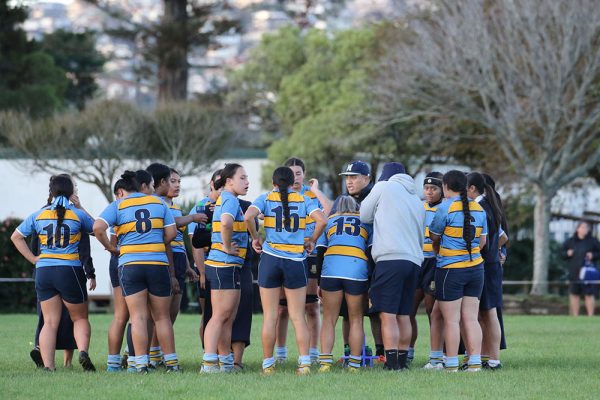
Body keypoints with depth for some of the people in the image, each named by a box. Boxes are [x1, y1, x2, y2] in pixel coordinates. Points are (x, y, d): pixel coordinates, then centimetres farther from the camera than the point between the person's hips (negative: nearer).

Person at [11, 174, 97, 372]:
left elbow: (16, 236, 12)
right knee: (80, 318, 11)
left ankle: (47, 365, -6)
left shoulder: (38, 215, 7)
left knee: (50, 322, 4)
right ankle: (83, 351, -15)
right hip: (70, 270, -2)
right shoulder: (78, 214, -2)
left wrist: (32, 258, 11)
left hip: (44, 272, 2)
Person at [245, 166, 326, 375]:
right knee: (298, 317, 5)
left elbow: (249, 216, -15)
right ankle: (304, 362, -3)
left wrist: (255, 238, 0)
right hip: (296, 262, 1)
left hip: (270, 258, 0)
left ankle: (268, 364, 6)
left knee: (270, 317, 4)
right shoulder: (303, 200, 5)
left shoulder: (266, 198, 3)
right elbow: (321, 220, -8)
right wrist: (312, 241, 7)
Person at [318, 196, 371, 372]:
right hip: (357, 268, 0)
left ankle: (325, 362, -5)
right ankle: (354, 365, 6)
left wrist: (318, 283, 15)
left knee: (329, 319, 5)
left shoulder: (329, 220, 21)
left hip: (331, 267, 0)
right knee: (356, 319, 9)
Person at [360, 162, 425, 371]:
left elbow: (363, 216, 10)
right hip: (414, 260, 7)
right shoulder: (417, 200, 24)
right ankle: (403, 360, 13)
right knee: (403, 315, 13)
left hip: (390, 258, -7)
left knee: (388, 315, -8)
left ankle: (392, 362, -15)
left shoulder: (384, 187, 6)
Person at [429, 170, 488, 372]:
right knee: (471, 319, 8)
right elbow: (482, 241, 13)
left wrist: (438, 252, 20)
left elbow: (434, 236, 1)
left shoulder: (445, 208, -11)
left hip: (451, 270, -6)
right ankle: (475, 363, 5)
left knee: (451, 320, -1)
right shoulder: (478, 209, 7)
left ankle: (451, 364, 0)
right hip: (476, 268, 6)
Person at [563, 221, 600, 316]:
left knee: (589, 295, -4)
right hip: (574, 274, 3)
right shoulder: (569, 242, 7)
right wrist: (567, 254, -8)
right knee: (574, 294, 6)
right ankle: (575, 316, 14)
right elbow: (562, 253, 13)